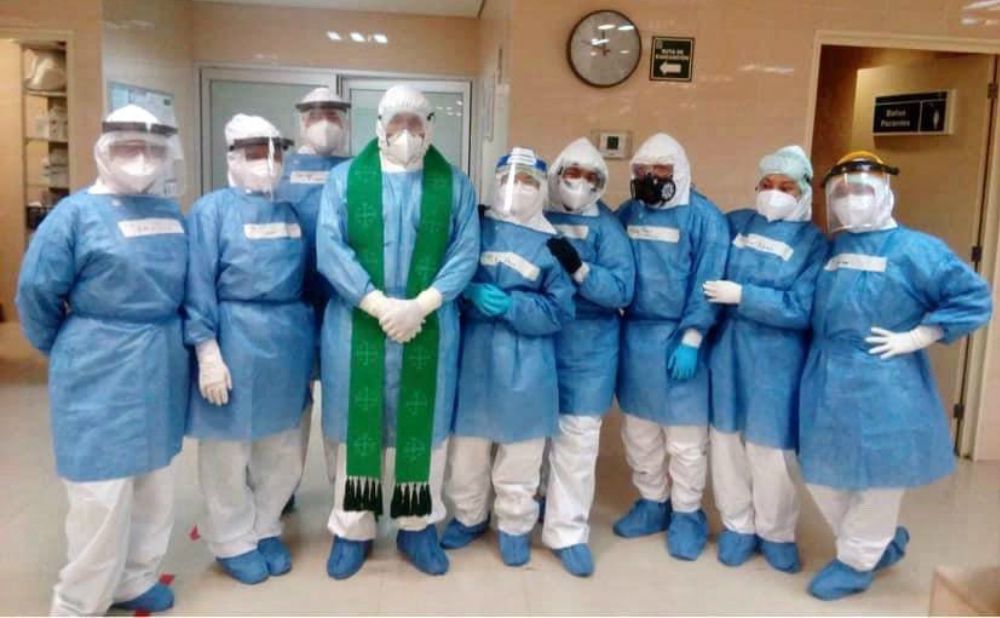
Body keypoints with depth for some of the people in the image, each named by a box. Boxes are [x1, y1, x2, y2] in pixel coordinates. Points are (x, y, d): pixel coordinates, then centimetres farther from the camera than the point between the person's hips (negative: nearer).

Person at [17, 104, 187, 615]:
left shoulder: (170, 213, 8)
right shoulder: (77, 213, -9)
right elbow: (36, 291, -7)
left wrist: (165, 342, 11)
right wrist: (70, 351, 3)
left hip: (163, 365, 6)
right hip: (102, 371, -6)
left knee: (154, 481, 16)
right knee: (101, 489, -1)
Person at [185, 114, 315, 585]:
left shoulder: (290, 210, 11)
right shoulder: (212, 209, -6)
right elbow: (198, 285, -11)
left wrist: (310, 338, 12)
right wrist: (207, 350, -18)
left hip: (290, 339, 6)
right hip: (235, 339, -5)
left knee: (283, 449, 15)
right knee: (229, 450, 9)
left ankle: (265, 530, 36)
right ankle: (233, 542, 28)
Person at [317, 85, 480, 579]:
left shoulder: (455, 184, 5)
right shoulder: (344, 179, 4)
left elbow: (465, 252, -3)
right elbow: (330, 249, -7)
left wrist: (420, 306, -16)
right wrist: (378, 305, -17)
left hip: (429, 329, 1)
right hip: (358, 326, 0)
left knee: (422, 426, 10)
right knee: (360, 425, 9)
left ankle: (417, 526, 27)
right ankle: (352, 529, 25)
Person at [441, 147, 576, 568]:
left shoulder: (551, 244, -1)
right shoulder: (476, 228, 4)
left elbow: (559, 312, -6)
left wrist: (510, 306, -19)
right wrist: (471, 292, -16)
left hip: (524, 365, -1)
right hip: (473, 355, 2)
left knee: (519, 454, 10)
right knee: (466, 447, 13)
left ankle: (515, 528, 30)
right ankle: (469, 516, 35)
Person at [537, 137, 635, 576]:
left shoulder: (607, 227, -3)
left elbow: (622, 290, -12)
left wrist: (579, 268, -25)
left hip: (587, 347, -1)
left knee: (577, 436, 2)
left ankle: (567, 530, 14)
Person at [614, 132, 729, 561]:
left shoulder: (704, 217, -7)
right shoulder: (626, 214, 8)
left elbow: (707, 285, -11)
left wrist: (690, 339, -17)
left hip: (678, 338, -5)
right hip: (634, 334, 5)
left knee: (684, 436, 5)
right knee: (638, 430, 15)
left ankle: (687, 514, 22)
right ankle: (651, 503, 32)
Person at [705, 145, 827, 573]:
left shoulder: (813, 242, -5)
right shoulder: (735, 224, 3)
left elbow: (801, 310, -15)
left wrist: (742, 295, -20)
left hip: (776, 360, -3)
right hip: (727, 350, 3)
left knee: (771, 449, 7)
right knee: (727, 441, 12)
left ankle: (776, 533, 30)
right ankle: (738, 526, 31)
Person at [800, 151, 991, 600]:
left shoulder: (914, 248, -8)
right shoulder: (830, 249, 9)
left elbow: (974, 299, -11)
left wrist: (915, 338, -15)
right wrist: (817, 353, 8)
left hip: (882, 385, -6)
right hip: (825, 380, 6)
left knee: (877, 478, 7)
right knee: (821, 473, 14)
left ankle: (856, 562, 27)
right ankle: (883, 541, 36)